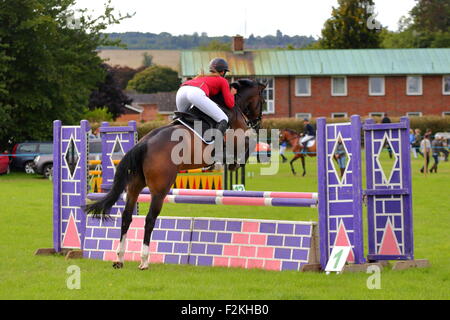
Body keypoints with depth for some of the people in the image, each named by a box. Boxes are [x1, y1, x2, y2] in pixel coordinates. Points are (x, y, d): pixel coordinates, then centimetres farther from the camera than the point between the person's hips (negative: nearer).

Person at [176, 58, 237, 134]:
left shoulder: (201, 77, 41)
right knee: (223, 120, -2)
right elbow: (230, 104, 17)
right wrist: (232, 94, 37)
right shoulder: (223, 81, 25)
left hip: (181, 91, 6)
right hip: (196, 94, -6)